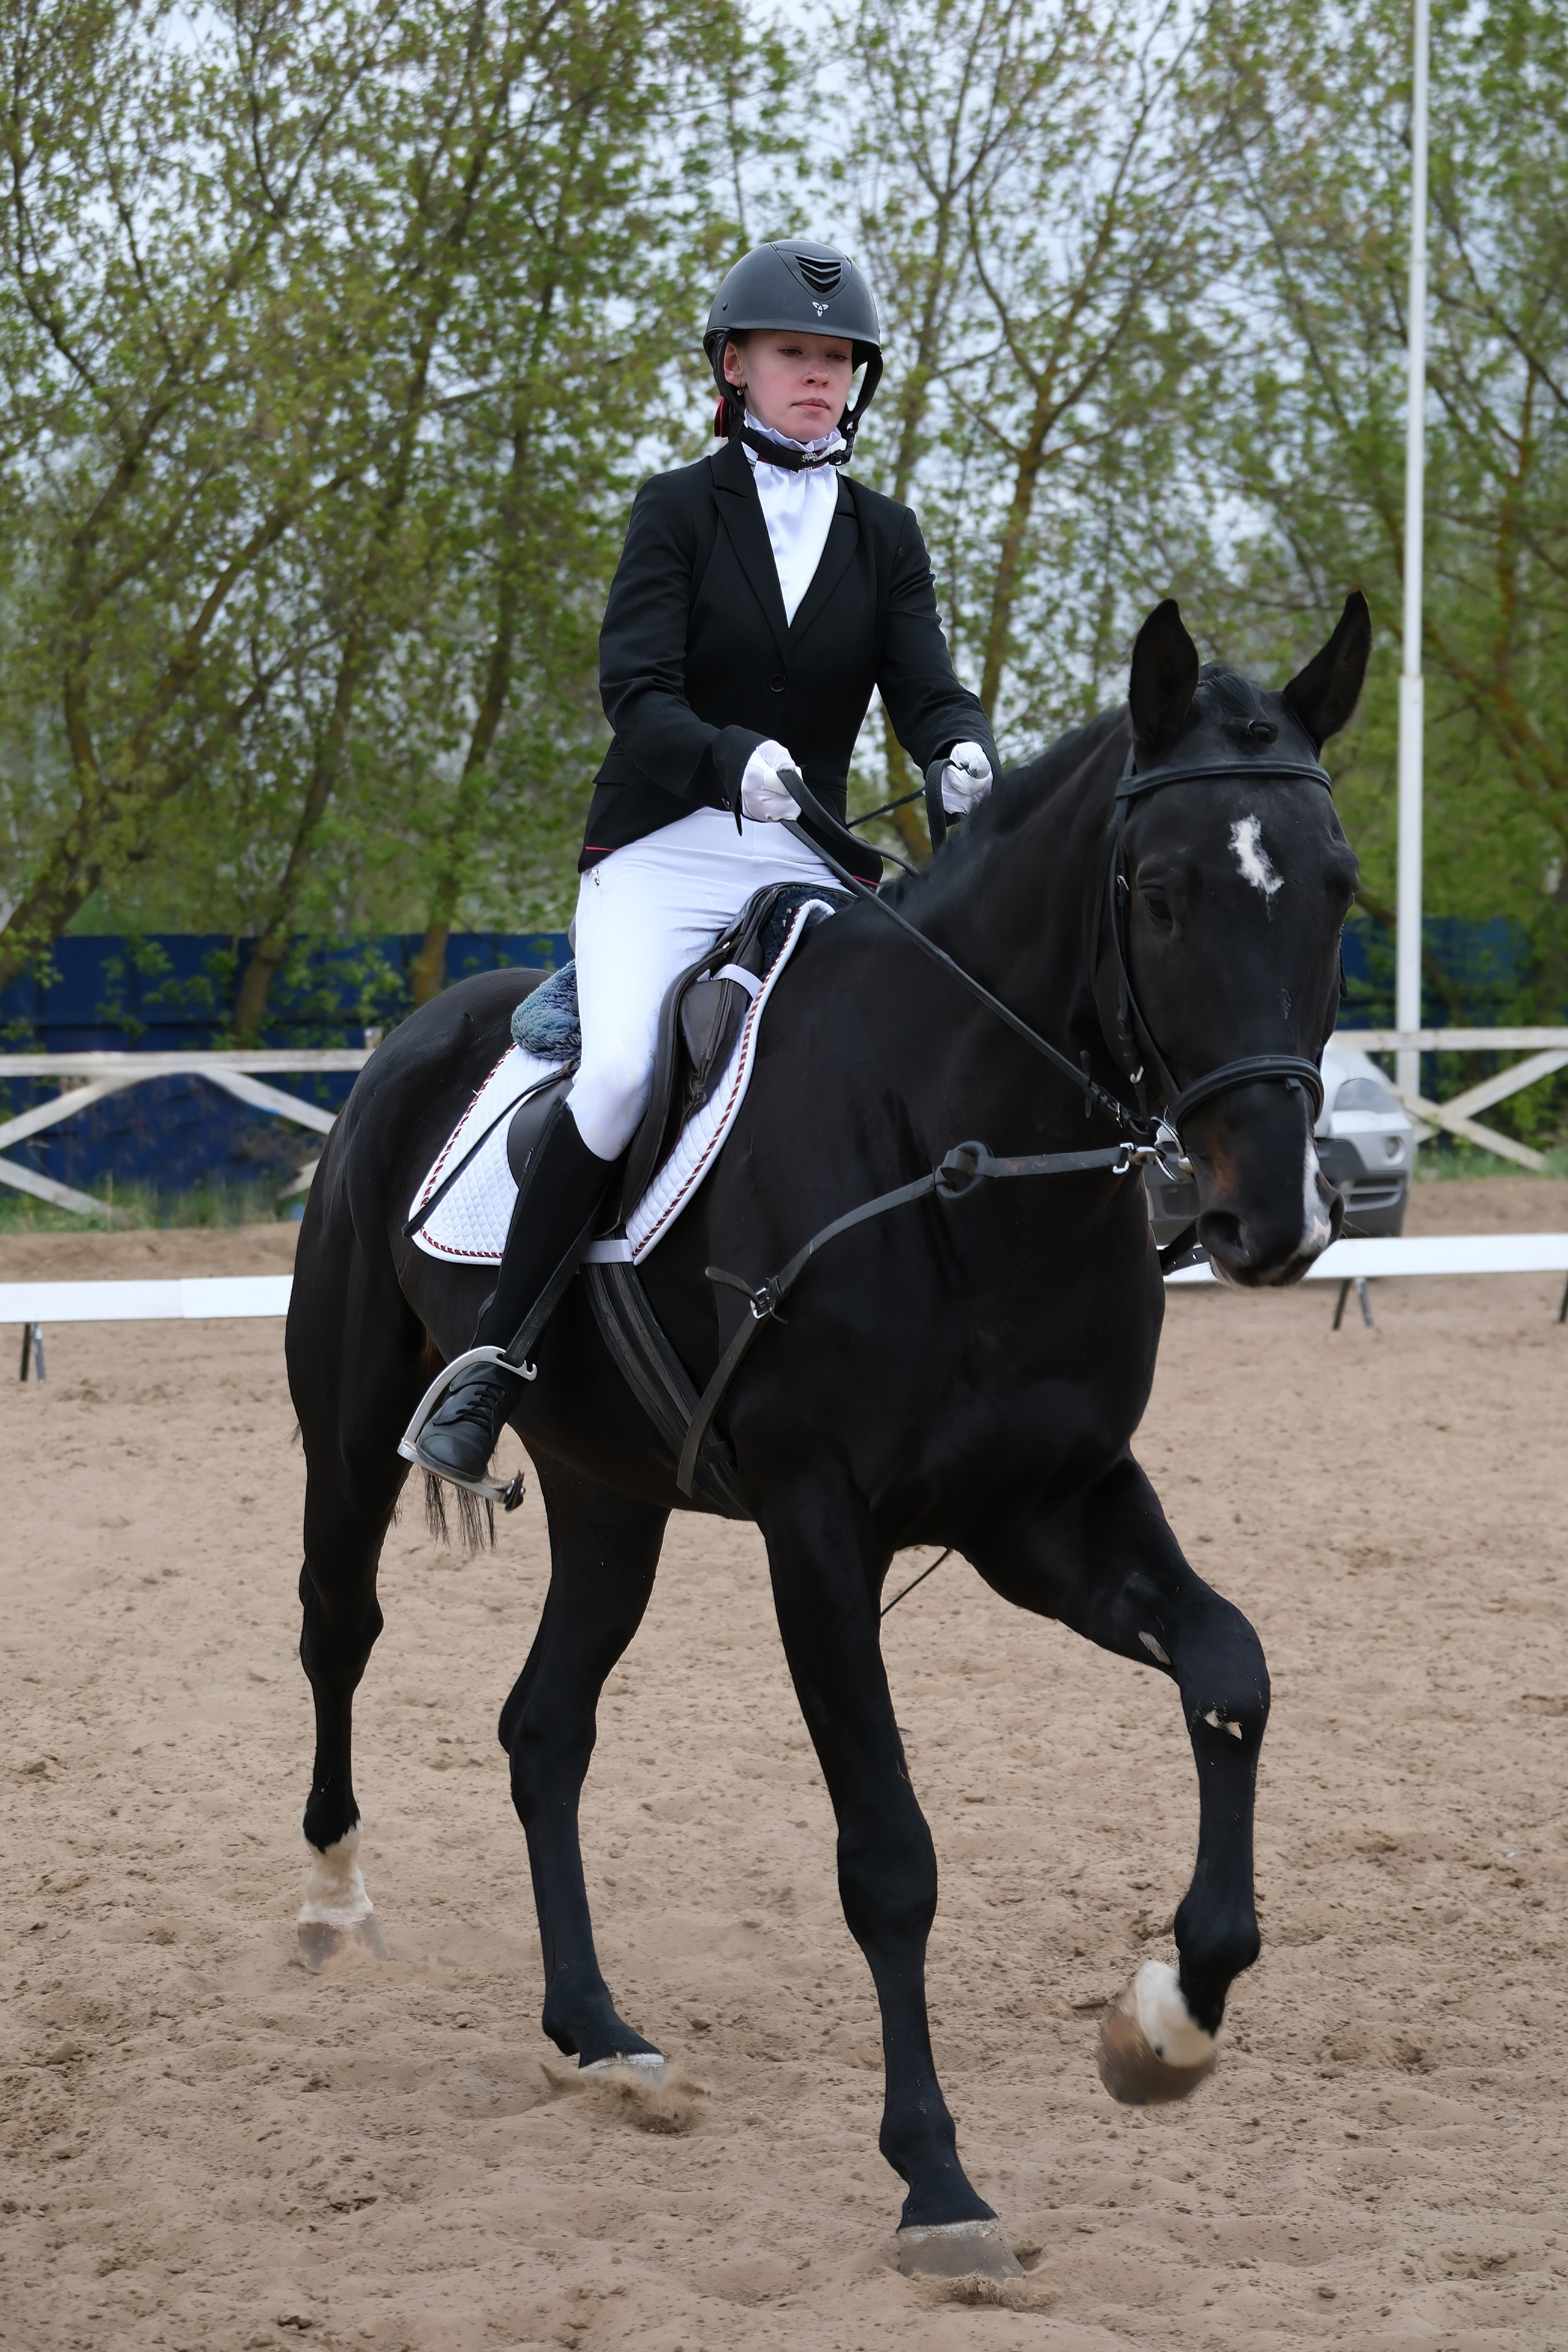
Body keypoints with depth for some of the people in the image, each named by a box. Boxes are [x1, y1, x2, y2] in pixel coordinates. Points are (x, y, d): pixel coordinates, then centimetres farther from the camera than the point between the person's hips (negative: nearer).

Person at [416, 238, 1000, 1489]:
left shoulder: (884, 534, 11)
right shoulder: (682, 507, 2)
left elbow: (926, 687, -1)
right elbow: (636, 689, -11)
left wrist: (965, 753, -26)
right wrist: (733, 759, -32)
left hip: (812, 860, 4)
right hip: (665, 850, -4)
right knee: (620, 1070, -28)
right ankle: (487, 1368, -21)